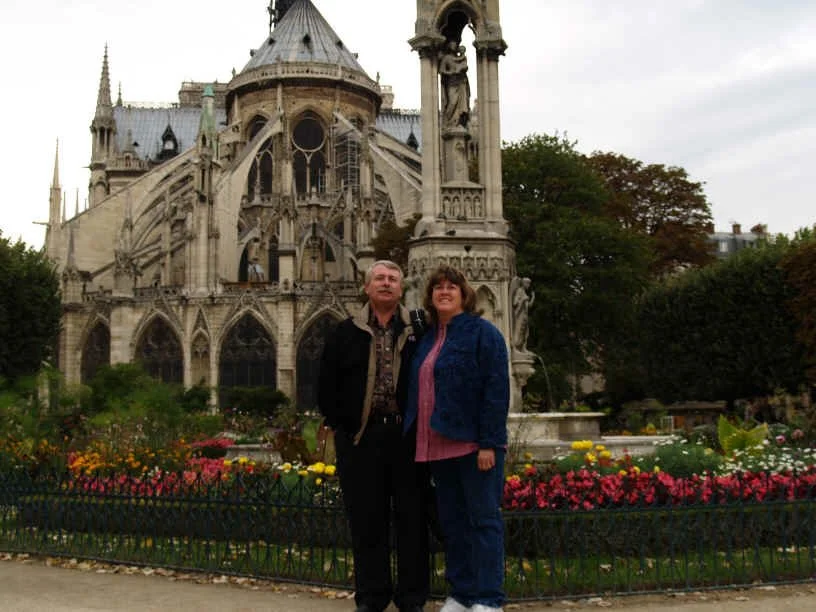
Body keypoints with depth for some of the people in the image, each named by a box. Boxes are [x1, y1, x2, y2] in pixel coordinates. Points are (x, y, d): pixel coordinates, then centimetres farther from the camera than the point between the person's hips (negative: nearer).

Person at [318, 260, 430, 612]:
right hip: (360, 438, 1)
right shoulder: (346, 335, 8)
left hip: (407, 437, 0)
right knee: (366, 519, 6)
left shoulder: (418, 332, 5)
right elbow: (327, 387, 8)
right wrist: (341, 424, -1)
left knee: (412, 518, 5)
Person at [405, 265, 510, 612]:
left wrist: (489, 443, -18)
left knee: (483, 519, -1)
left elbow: (496, 389, -13)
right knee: (451, 521, 12)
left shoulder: (482, 333, -6)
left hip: (473, 443, -7)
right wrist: (420, 442, 12)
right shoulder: (427, 338, 15)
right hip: (439, 445, 7)